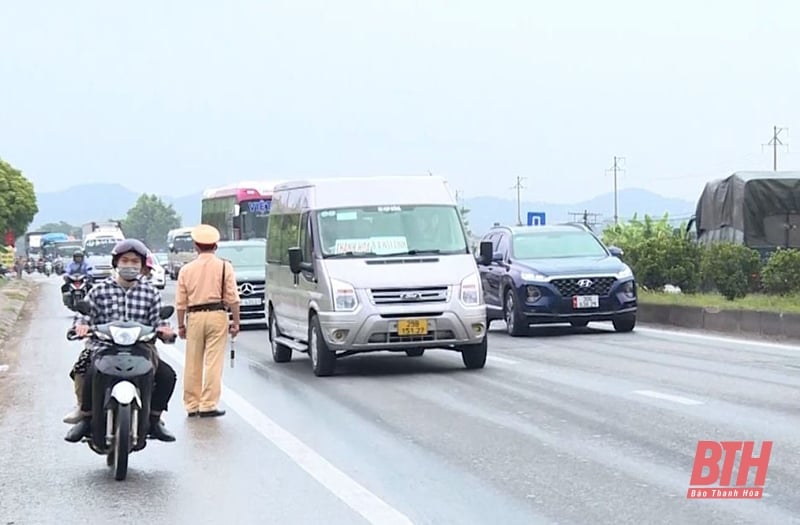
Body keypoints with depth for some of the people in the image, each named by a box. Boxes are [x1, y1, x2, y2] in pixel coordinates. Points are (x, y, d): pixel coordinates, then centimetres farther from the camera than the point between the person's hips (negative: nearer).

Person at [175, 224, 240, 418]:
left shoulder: (186, 269, 6)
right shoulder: (224, 267, 0)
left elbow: (181, 302, 7)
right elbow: (232, 298, -3)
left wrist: (181, 325, 15)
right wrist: (236, 322, 4)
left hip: (194, 317, 2)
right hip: (217, 315, -2)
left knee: (193, 364, 9)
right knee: (214, 362, -2)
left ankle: (192, 405, 13)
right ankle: (208, 405, -6)